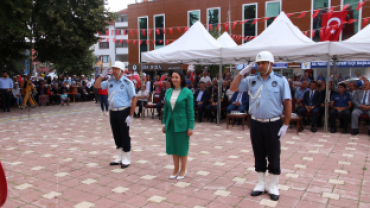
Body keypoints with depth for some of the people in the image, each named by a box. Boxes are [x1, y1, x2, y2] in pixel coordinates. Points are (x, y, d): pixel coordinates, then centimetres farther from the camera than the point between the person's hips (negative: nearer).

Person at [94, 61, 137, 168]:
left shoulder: (127, 83, -10)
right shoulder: (110, 82, 8)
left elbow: (133, 99, -13)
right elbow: (96, 85, 15)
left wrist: (130, 116, -16)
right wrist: (102, 75, 2)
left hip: (123, 112, -6)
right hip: (113, 112, 6)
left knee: (125, 136, 2)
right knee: (117, 136, 14)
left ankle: (126, 159, 15)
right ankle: (120, 158, 28)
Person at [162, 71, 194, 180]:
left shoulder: (187, 92, -9)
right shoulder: (168, 91, 5)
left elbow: (190, 111, -8)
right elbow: (166, 108, 11)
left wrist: (190, 127, -11)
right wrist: (164, 123, 10)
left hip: (181, 123, -5)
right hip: (170, 123, 5)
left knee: (182, 147, 7)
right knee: (173, 146, 12)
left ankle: (183, 169, 23)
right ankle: (176, 168, 28)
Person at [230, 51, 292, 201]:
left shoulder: (280, 80, -3)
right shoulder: (251, 80, 6)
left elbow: (287, 103, -5)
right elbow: (233, 88, 3)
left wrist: (286, 125, -9)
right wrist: (242, 72, -5)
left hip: (273, 124, -3)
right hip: (256, 123, 3)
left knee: (274, 157, 7)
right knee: (258, 156, 13)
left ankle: (273, 186, 23)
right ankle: (261, 185, 28)